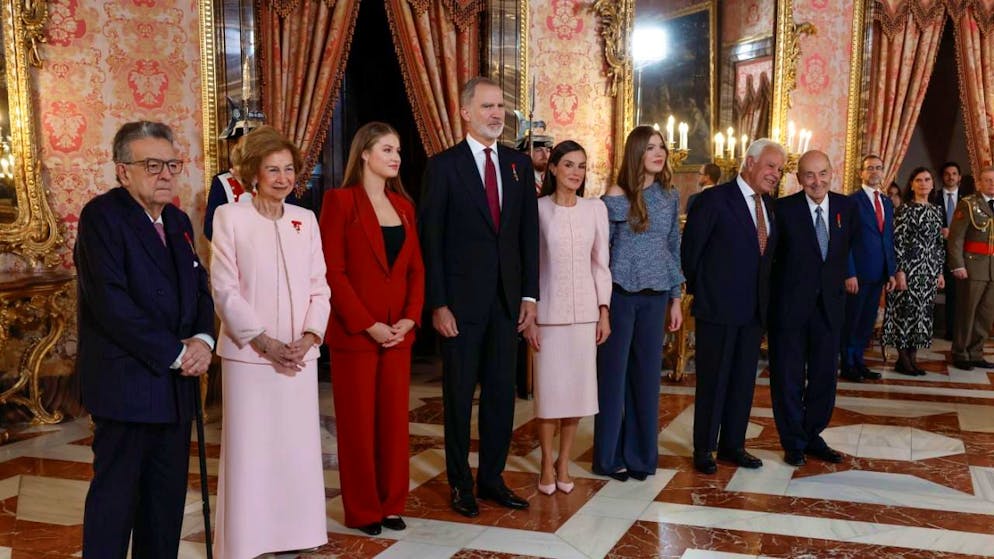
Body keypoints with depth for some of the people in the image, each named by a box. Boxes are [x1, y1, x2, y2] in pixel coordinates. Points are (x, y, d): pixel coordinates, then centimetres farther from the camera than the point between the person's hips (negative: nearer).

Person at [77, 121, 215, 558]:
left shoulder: (178, 221, 14)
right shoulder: (101, 216, -10)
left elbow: (200, 288, 16)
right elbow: (110, 303, -19)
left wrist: (203, 340, -4)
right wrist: (175, 353, -16)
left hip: (175, 383, 7)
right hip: (126, 385, -7)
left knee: (167, 498, 12)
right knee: (115, 496, 1)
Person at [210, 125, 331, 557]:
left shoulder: (306, 220, 9)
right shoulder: (230, 217, -3)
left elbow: (319, 287, 7)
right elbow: (224, 290, -7)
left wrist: (309, 337, -8)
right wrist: (265, 343, -13)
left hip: (300, 355, 4)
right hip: (248, 354, -3)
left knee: (298, 448, 9)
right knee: (249, 450, 3)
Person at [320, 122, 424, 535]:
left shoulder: (403, 205, 12)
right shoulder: (339, 201, -6)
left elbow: (416, 268, 10)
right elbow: (333, 271, -12)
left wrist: (410, 318, -4)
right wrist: (368, 325, -15)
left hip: (399, 331, 5)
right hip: (354, 331, -5)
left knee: (395, 418, 9)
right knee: (358, 421, 4)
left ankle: (391, 504, 22)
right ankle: (362, 510, 16)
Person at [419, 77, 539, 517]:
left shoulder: (519, 164, 9)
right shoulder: (444, 166, -4)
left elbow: (528, 233, 10)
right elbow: (431, 240, -6)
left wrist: (529, 294, 4)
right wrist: (437, 303, -12)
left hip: (507, 299, 4)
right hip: (461, 299, -4)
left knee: (501, 392, 10)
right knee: (459, 394, 7)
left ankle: (492, 478, 24)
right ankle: (460, 483, 21)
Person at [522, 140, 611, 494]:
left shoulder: (596, 208, 3)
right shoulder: (538, 209, -4)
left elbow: (600, 262, 7)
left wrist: (604, 311, 3)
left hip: (584, 310, 2)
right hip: (549, 310, -2)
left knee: (578, 387, 6)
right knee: (549, 388, 2)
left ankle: (564, 461, 20)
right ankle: (547, 464, 16)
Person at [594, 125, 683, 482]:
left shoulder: (670, 195, 7)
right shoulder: (616, 197, -6)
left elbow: (673, 248, 12)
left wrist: (676, 299, 11)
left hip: (655, 297, 4)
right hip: (621, 294, -4)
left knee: (647, 374, 9)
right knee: (614, 372, 4)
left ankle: (641, 454, 21)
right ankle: (610, 455, 17)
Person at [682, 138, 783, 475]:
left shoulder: (768, 205, 10)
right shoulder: (715, 199, -12)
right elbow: (690, 247, -8)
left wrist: (764, 295, 14)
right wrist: (697, 288, -1)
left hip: (754, 308, 7)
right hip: (718, 307, -6)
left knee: (743, 380, 13)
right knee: (712, 380, 3)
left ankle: (733, 445, 26)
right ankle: (703, 449, 15)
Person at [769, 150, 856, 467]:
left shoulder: (846, 207, 2)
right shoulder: (784, 209, -11)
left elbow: (849, 247, 15)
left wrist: (840, 280, 10)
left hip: (830, 305, 4)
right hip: (790, 306, -4)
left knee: (824, 376, 12)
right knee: (788, 378, 6)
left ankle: (813, 436, 30)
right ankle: (793, 443, 22)